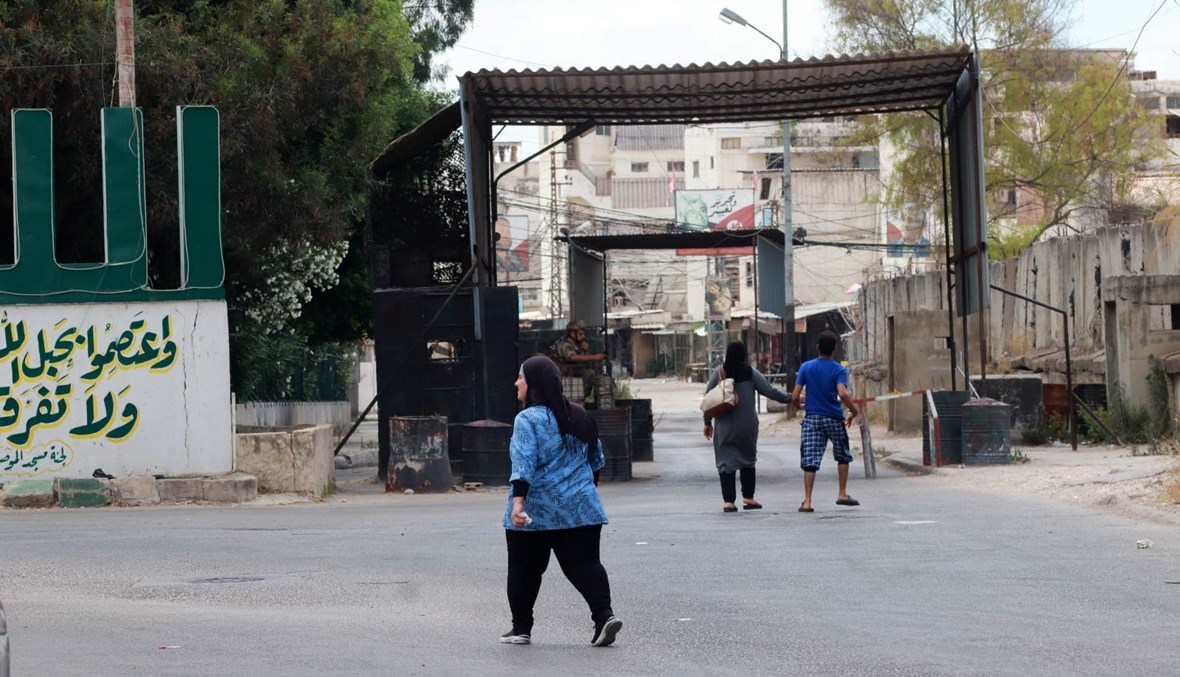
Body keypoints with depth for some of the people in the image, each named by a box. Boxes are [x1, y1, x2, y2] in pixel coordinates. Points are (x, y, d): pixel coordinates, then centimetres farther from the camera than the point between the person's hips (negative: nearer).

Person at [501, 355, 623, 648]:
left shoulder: (528, 420, -11)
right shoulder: (578, 416, 10)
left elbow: (524, 463, -23)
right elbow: (597, 459, 19)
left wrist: (518, 501, -29)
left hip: (535, 513, -5)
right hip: (582, 508, 5)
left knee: (524, 569, 10)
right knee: (585, 563, 2)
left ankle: (521, 628, 17)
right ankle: (604, 614, -18)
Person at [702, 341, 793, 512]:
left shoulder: (718, 372, -3)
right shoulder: (750, 372, -5)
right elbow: (770, 391, -4)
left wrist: (707, 422, 10)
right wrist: (789, 398, 9)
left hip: (725, 426, 0)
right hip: (747, 426, 0)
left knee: (726, 463, 3)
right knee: (748, 460, 18)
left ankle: (728, 501, -5)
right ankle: (748, 498, 20)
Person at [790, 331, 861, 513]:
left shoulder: (806, 367, 0)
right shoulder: (839, 370, -6)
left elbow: (795, 397, -3)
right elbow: (843, 394, -22)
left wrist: (800, 405, 19)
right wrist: (854, 411, -7)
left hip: (812, 418, 1)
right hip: (834, 419, -1)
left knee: (810, 461, -1)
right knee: (843, 456, 20)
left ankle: (807, 501, -8)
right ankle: (842, 494, 21)